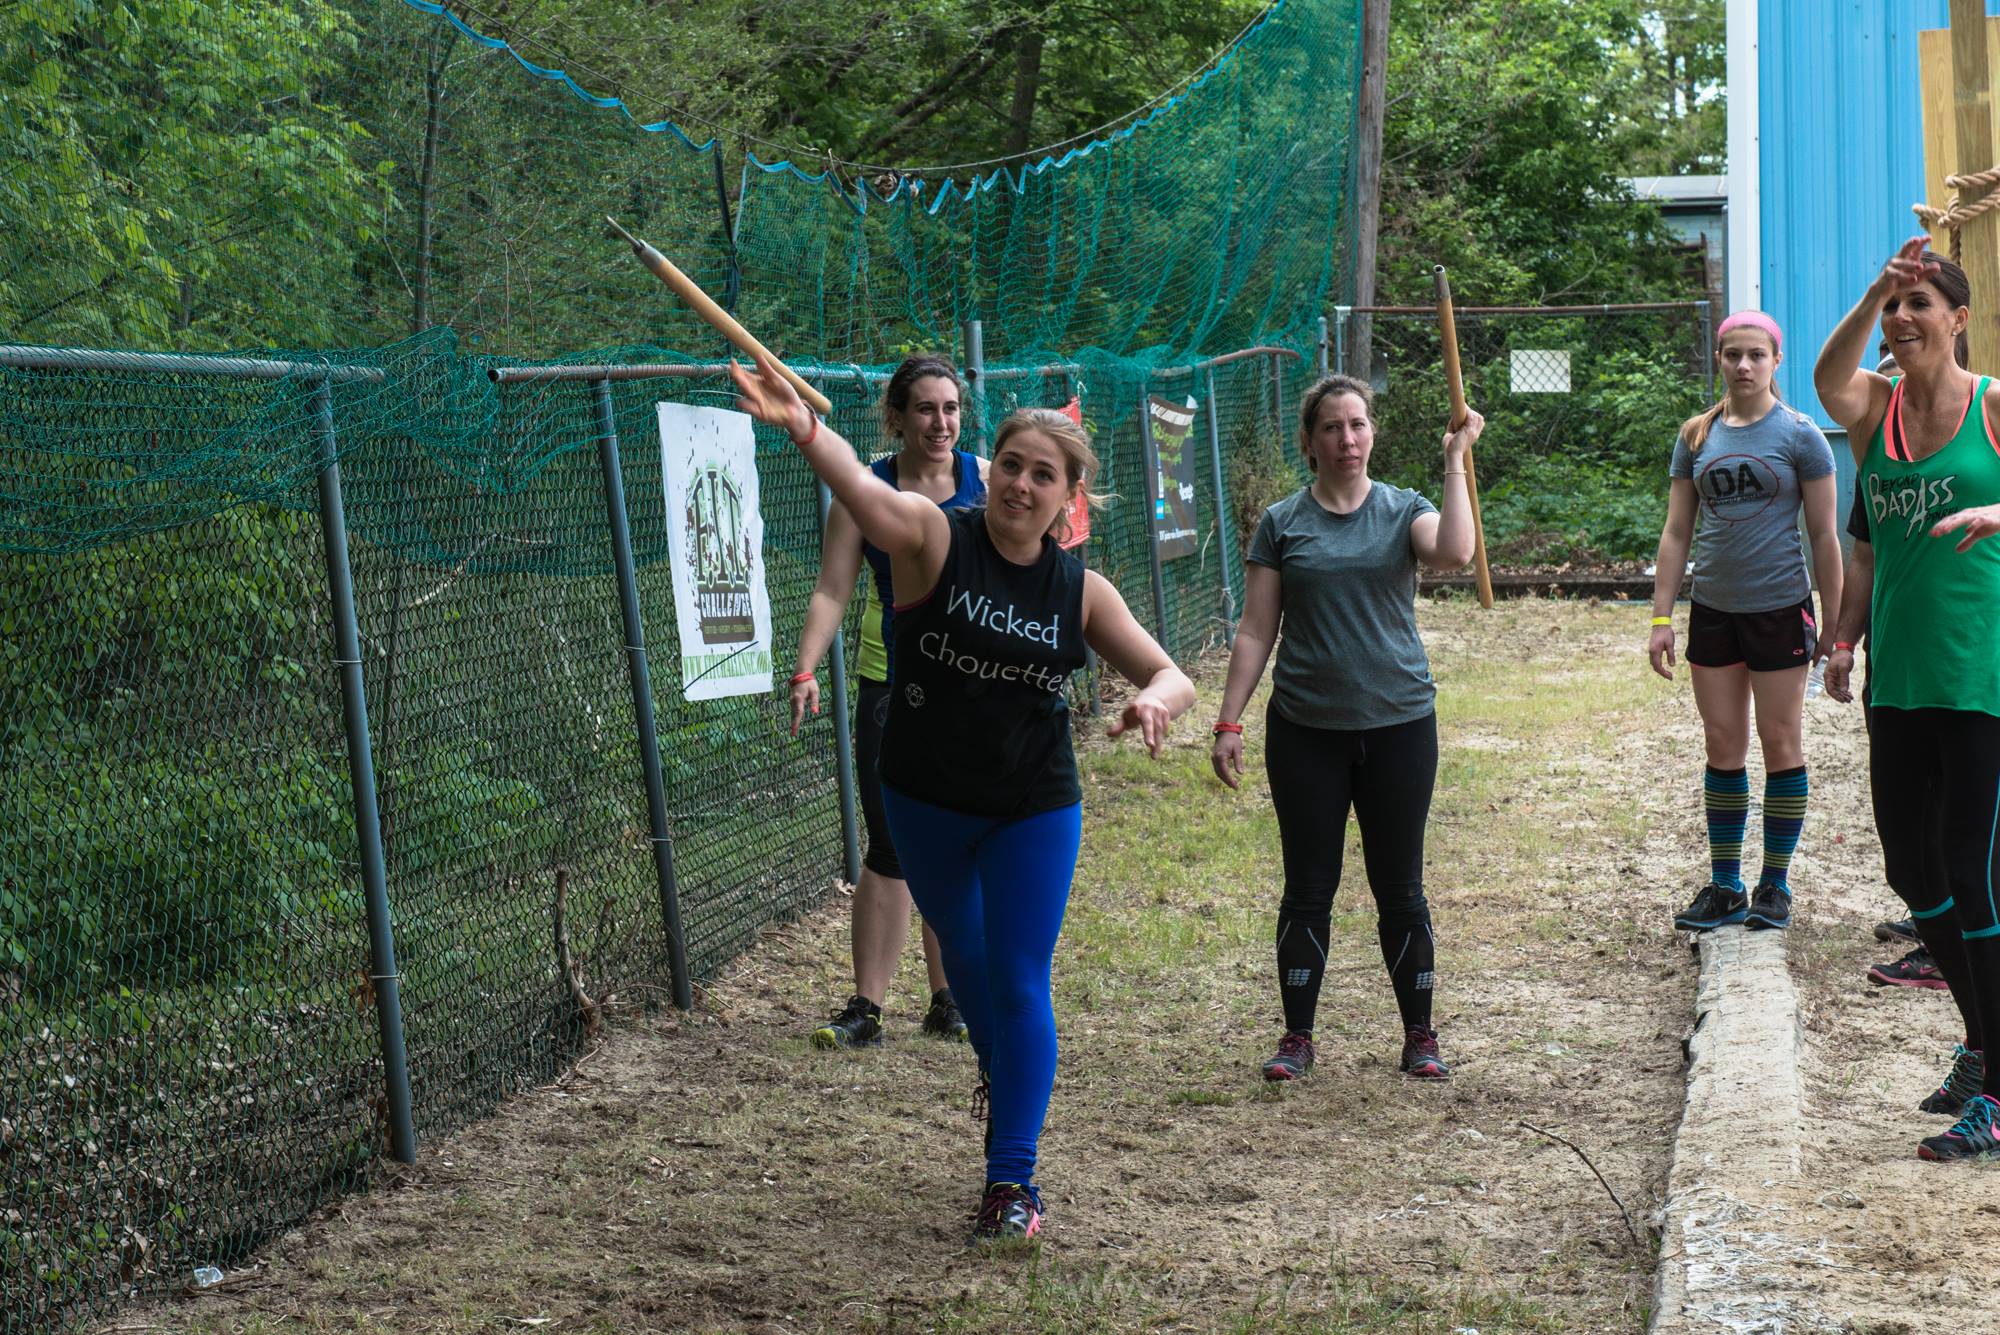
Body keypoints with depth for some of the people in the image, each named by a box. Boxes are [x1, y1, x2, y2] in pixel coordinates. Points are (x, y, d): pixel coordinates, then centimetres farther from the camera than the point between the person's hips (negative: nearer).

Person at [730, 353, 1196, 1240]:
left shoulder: (1081, 592, -4)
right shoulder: (935, 539, -13)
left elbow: (1171, 678, 0)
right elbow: (863, 489, -34)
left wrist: (1153, 702, -26)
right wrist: (801, 427, -55)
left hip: (1034, 810, 0)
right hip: (925, 800, 0)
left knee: (1019, 983, -2)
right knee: (963, 953, 20)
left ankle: (1012, 1180, 4)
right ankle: (1002, 1078, 50)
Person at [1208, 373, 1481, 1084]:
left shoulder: (1404, 511, 2)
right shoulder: (1283, 523, 3)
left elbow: (1454, 553, -21)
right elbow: (1256, 632, 3)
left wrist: (1455, 464, -21)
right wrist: (1229, 721, -2)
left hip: (1399, 725, 0)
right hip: (1305, 730, 0)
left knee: (1400, 887, 8)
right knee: (1308, 889, 6)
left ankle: (1419, 1035, 19)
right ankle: (1297, 1037, 16)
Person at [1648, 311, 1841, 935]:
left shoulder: (1799, 434, -4)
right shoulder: (1697, 436, 6)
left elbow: (1824, 536, -2)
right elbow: (1677, 532, 9)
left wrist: (1835, 624, -4)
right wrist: (1660, 618, 3)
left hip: (1780, 609, -4)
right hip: (1713, 609, 4)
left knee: (1781, 744, 3)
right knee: (1722, 748, 8)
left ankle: (1775, 883, 13)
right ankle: (1724, 886, 15)